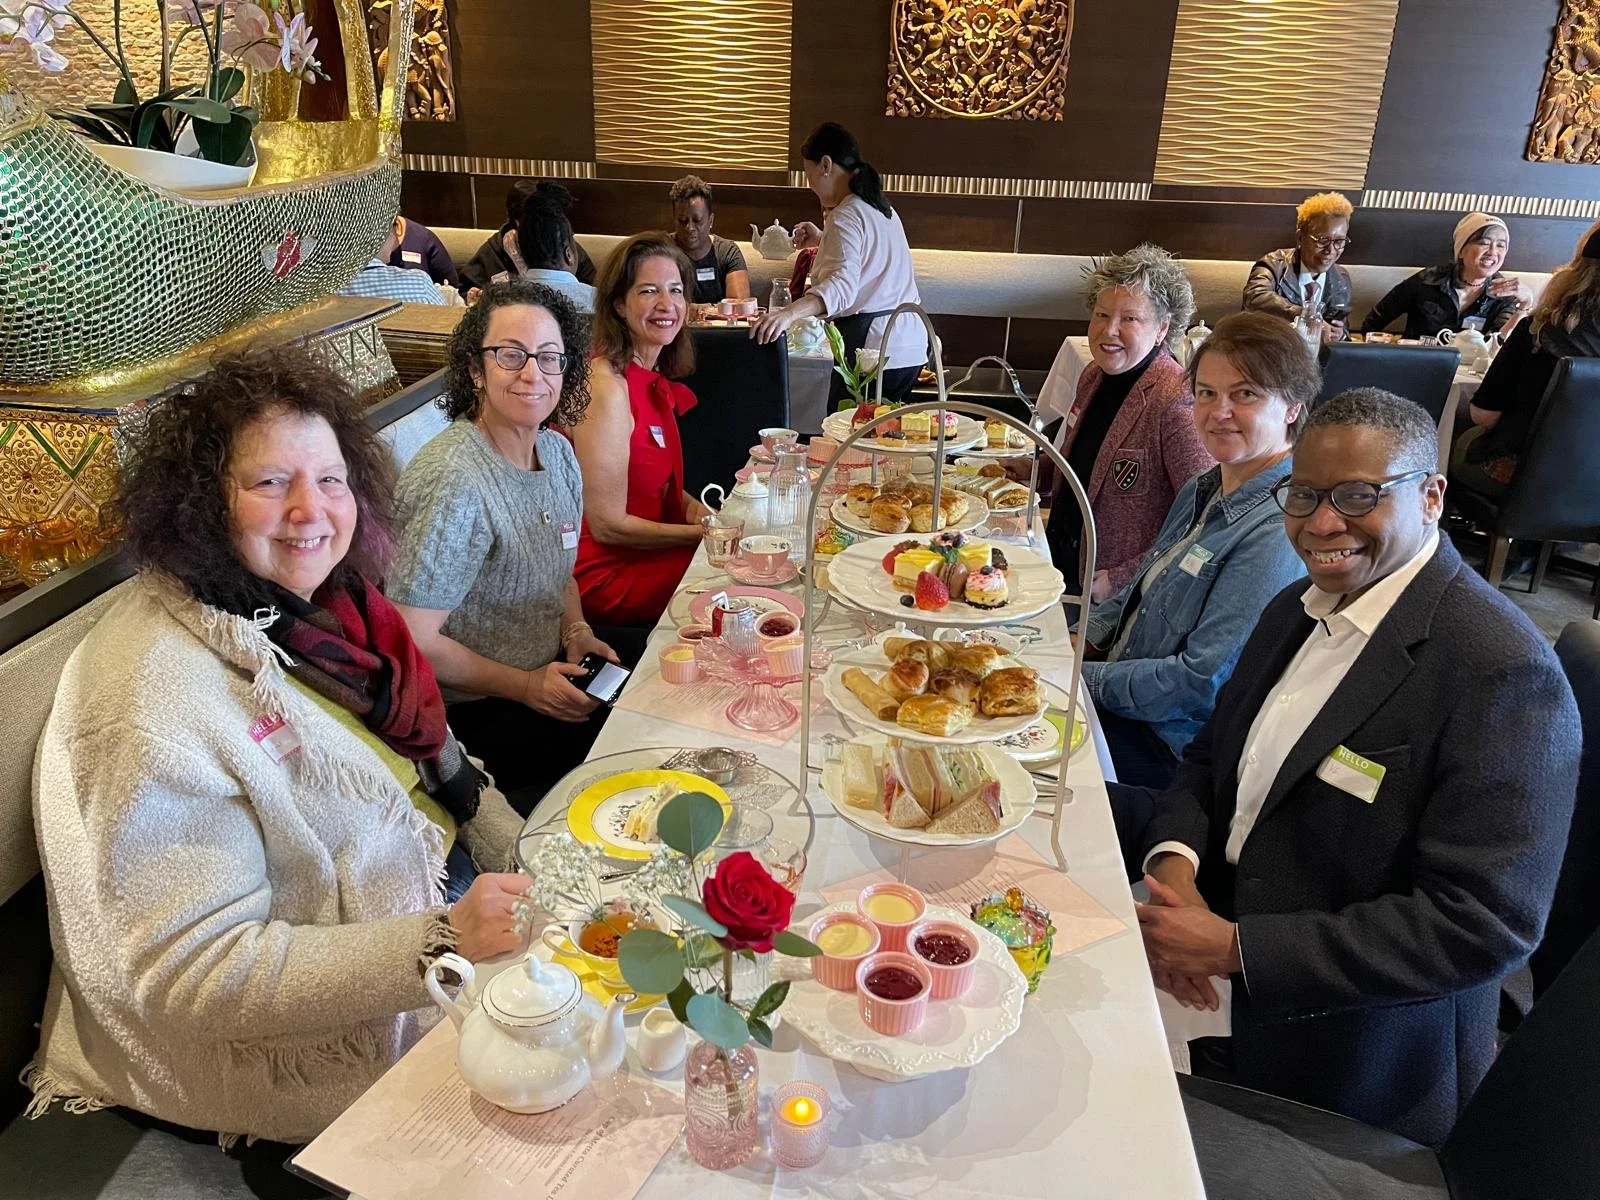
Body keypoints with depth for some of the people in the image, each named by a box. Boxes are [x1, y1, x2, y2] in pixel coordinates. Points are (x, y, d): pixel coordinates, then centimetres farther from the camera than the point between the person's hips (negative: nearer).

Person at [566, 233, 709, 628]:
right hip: (610, 571, -9)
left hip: (652, 549, 9)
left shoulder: (653, 378, 7)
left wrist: (695, 508, -2)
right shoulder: (606, 387, -21)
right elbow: (607, 525, -20)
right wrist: (706, 534, -16)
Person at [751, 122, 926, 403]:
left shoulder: (846, 216, -12)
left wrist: (790, 312, -43)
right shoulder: (880, 207, 18)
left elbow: (843, 285, -30)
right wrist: (821, 240, 34)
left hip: (873, 345, -10)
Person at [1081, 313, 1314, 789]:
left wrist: (1078, 676, -18)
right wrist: (1079, 641, 1)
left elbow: (1202, 684, -26)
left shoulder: (1279, 531, -24)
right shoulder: (1204, 490, 6)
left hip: (1169, 749, -8)